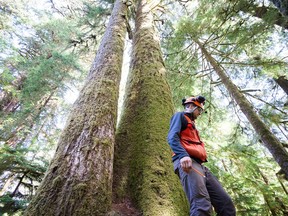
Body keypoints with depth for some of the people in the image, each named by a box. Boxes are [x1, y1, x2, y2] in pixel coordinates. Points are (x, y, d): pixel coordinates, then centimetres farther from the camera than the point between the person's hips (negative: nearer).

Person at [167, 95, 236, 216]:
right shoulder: (180, 116, 10)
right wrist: (183, 155, -27)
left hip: (199, 164, 10)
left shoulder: (191, 123, 37)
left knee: (227, 205, 1)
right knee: (202, 206, -25)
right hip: (187, 162, -10)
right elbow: (172, 137, -10)